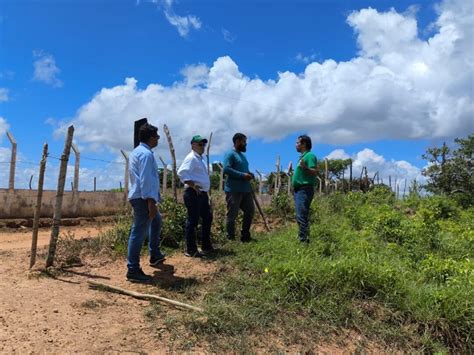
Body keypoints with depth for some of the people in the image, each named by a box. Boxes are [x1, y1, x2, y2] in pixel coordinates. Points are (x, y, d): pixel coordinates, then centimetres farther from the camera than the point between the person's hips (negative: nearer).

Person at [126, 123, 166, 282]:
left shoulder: (136, 151, 17)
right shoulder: (146, 154, -15)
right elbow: (145, 179, -23)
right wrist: (150, 200, -26)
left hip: (138, 196, 11)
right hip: (143, 198, -11)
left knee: (156, 221, 27)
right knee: (138, 233, -8)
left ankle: (155, 255, 36)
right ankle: (133, 270, -3)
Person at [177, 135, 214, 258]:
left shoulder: (200, 159, 20)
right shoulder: (191, 158, -11)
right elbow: (181, 173, -25)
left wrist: (205, 190, 17)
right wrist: (194, 186, -23)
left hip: (202, 194, 11)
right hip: (194, 194, -10)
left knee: (207, 218, 16)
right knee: (192, 221, -4)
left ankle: (206, 246, 27)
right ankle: (191, 250, 4)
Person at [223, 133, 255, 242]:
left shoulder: (242, 155, 22)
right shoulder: (230, 154, -7)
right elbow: (226, 169, -20)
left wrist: (250, 174, 7)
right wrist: (242, 175, -21)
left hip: (246, 190, 9)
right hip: (234, 190, -9)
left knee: (250, 211, 12)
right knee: (232, 214, -2)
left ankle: (245, 236, 24)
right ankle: (230, 238, 7)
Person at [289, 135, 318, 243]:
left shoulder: (310, 155, -9)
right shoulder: (302, 156, 20)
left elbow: (314, 172, -21)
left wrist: (304, 167, -35)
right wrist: (292, 171, 24)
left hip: (304, 190, -11)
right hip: (299, 190, 11)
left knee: (302, 216, -13)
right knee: (300, 216, 13)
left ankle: (304, 240, -11)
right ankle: (302, 238, 20)